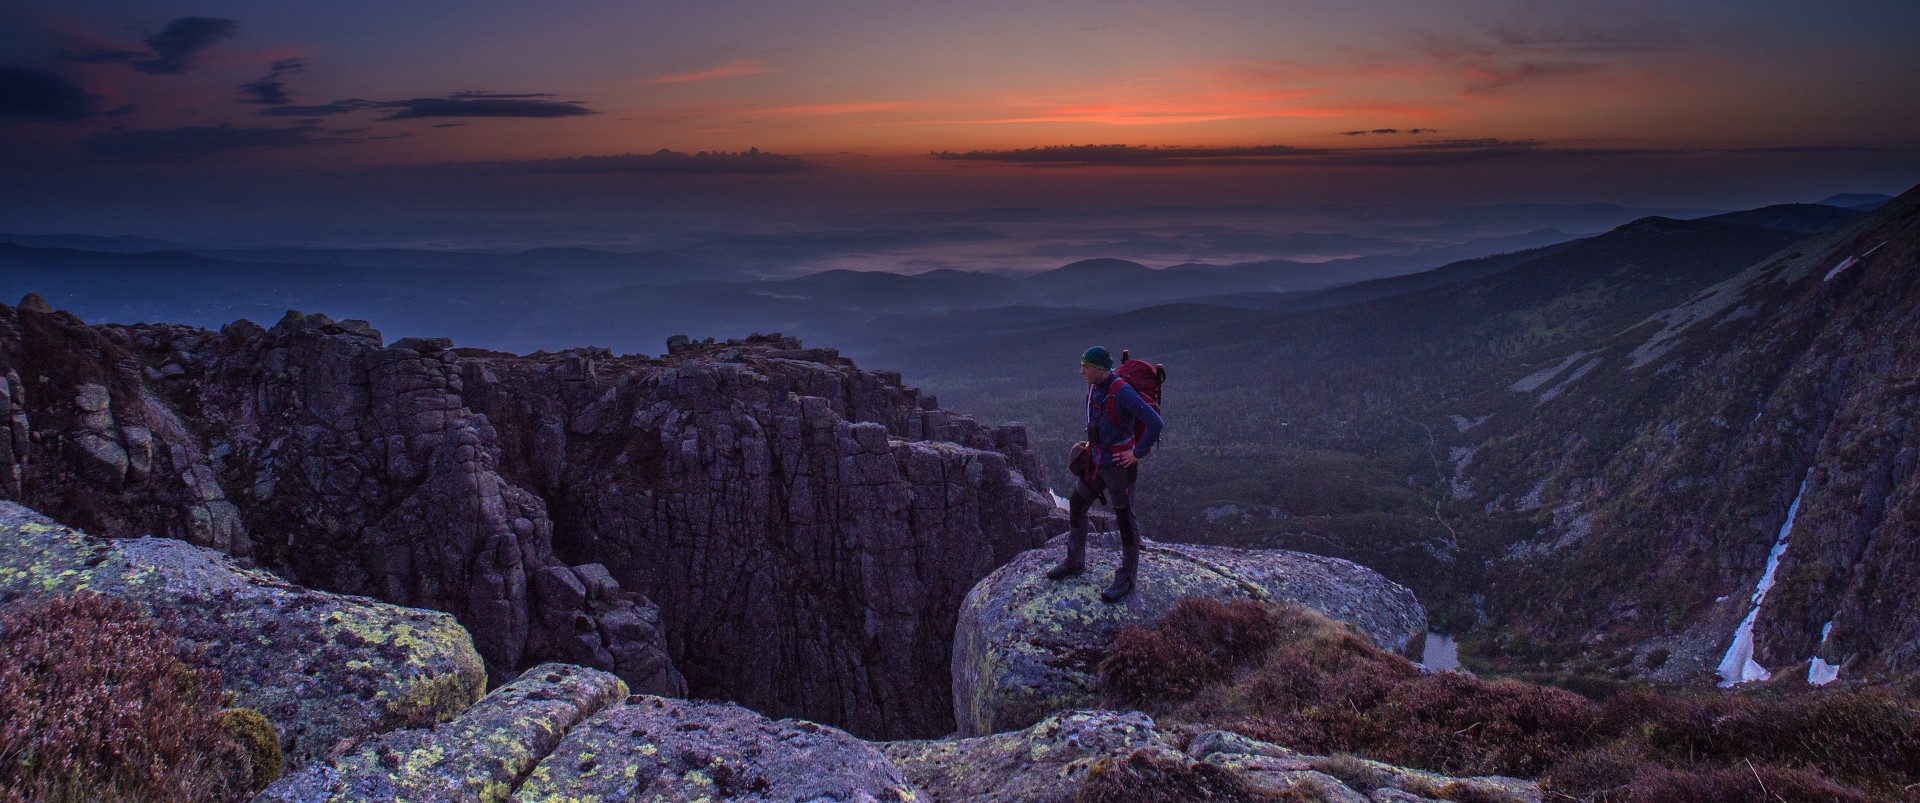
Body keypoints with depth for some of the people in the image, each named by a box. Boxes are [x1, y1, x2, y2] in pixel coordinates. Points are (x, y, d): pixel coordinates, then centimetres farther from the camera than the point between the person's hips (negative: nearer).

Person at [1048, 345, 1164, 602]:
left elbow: (1155, 423, -28)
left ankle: (1126, 579, 13)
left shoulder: (1122, 392, -24)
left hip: (1119, 465, -9)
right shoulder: (1093, 388, 3)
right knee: (1076, 507, 16)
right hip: (1096, 461, 9)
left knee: (1125, 519, 2)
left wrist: (1138, 453, -20)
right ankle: (1075, 562, 33)